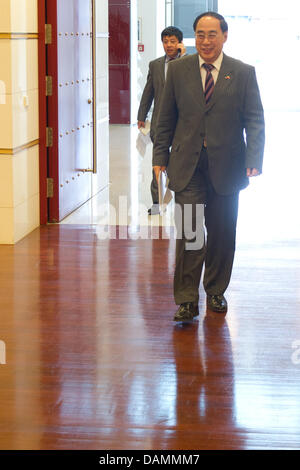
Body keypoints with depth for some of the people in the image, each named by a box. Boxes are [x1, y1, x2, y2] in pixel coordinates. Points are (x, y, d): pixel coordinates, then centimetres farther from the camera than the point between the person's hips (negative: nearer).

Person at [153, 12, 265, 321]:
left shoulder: (243, 73, 1)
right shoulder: (178, 70, 5)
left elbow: (255, 121, -1)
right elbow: (166, 119, 9)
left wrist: (254, 161, -13)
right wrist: (160, 156, 4)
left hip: (226, 165, 0)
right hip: (187, 166, 0)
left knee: (222, 233, 9)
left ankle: (215, 292, 26)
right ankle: (187, 300, -1)